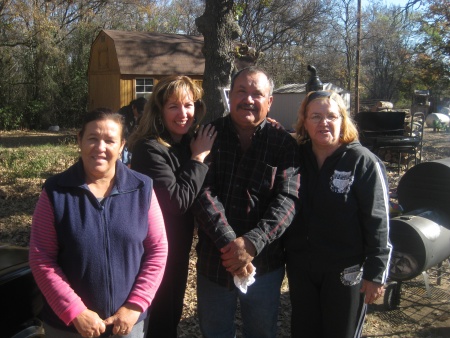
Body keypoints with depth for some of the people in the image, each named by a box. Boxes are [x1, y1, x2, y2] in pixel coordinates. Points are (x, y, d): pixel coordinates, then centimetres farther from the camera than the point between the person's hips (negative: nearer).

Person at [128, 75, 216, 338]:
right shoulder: (149, 149, -22)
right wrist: (198, 158, -19)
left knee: (173, 315, 23)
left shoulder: (189, 143, 2)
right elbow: (178, 201, -26)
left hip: (179, 245, 7)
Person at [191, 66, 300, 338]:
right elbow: (203, 192, -12)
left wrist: (251, 242, -24)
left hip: (264, 263, 0)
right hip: (214, 261, 1)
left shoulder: (284, 144, -4)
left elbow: (287, 200, -12)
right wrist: (228, 242, -23)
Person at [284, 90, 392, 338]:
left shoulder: (363, 162, -12)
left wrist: (375, 275, -12)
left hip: (346, 271, -4)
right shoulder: (296, 158, 1)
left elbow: (378, 222, -12)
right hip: (300, 268, 4)